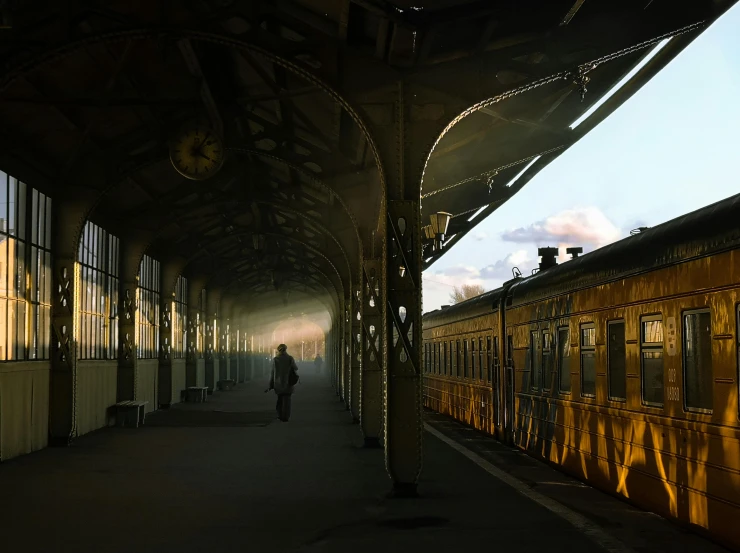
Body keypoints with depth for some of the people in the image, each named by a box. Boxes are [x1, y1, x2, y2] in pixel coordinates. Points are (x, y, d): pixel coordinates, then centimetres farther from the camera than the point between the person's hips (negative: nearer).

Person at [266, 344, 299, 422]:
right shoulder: (290, 358, -8)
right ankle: (285, 417, 4)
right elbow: (296, 368, 7)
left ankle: (280, 414, 23)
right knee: (286, 399, 6)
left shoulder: (275, 359, -6)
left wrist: (271, 385, 1)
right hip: (288, 382, -1)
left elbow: (273, 373, -5)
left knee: (280, 398, 20)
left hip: (278, 382, 1)